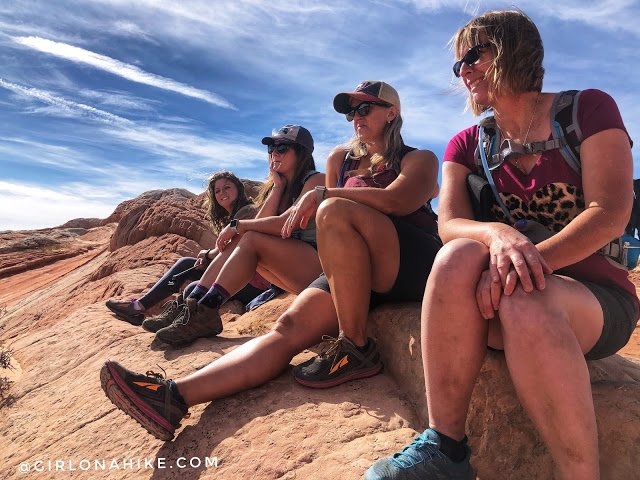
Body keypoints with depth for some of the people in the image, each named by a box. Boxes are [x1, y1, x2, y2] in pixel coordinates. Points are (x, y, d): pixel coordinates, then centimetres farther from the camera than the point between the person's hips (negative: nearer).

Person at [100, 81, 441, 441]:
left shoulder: (420, 159, 7)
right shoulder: (343, 160, 23)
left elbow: (397, 201, -15)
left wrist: (322, 195, -17)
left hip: (414, 268, -4)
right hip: (356, 273, 5)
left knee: (335, 210, -32)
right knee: (289, 329, -20)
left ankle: (357, 351, -26)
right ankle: (174, 397, -33)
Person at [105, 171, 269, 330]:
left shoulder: (247, 211, -12)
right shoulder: (231, 218, 20)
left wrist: (207, 254, 1)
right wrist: (207, 259, -3)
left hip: (253, 284, -10)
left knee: (193, 290, -24)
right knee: (185, 263, 9)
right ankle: (139, 306, 9)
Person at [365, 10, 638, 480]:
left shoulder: (588, 108, 1)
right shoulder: (467, 145, 10)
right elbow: (449, 223, -7)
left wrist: (530, 262, -29)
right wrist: (497, 234, -30)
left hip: (596, 293, -2)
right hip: (505, 295, 3)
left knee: (524, 301, -36)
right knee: (459, 256, -30)